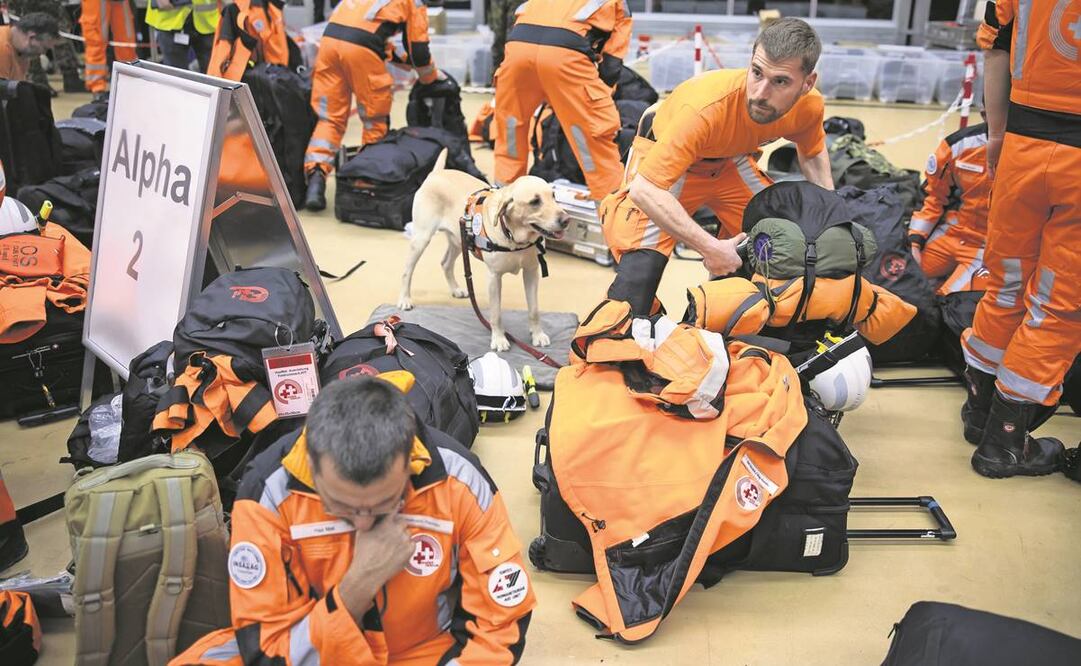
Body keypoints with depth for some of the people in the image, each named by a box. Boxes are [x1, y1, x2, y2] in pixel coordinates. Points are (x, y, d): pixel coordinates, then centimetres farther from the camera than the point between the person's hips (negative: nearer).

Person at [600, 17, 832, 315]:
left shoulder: (809, 105, -21)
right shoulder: (707, 107, -41)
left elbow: (812, 151, 5)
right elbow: (644, 190, -42)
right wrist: (710, 247, -42)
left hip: (731, 161, 6)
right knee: (641, 268, -24)